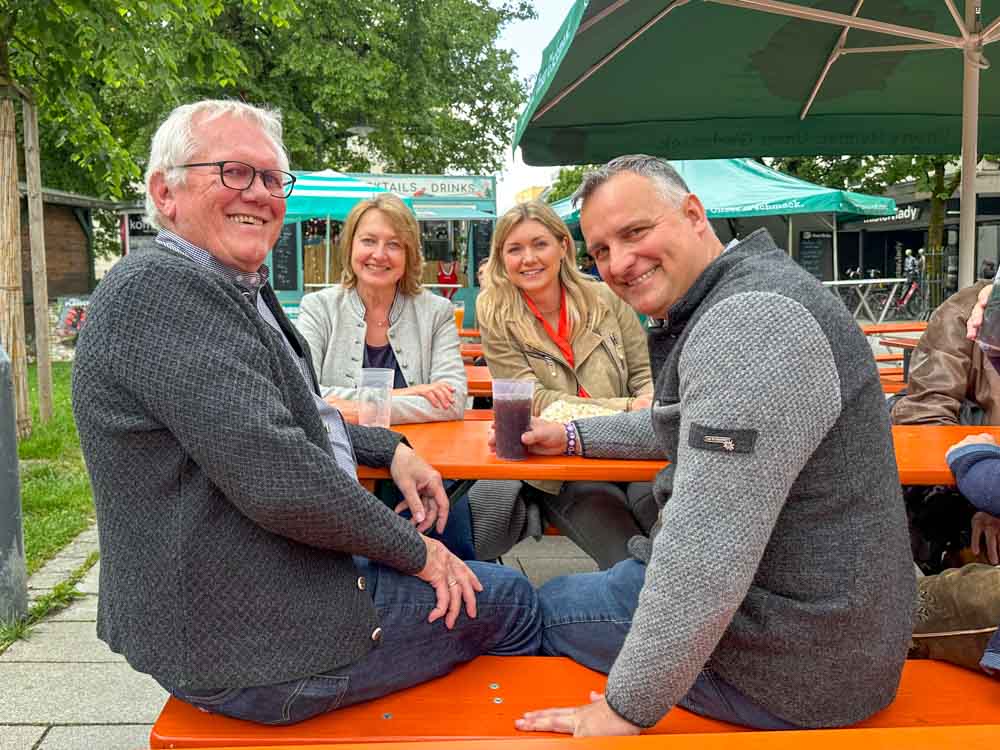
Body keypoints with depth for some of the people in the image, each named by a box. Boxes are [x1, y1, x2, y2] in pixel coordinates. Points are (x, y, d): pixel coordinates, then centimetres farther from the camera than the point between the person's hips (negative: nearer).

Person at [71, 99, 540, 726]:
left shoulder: (236, 289, 10)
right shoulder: (159, 287, -23)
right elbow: (275, 477, -29)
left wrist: (391, 449, 8)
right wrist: (413, 549, -16)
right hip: (251, 646, -10)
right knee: (511, 602, 4)